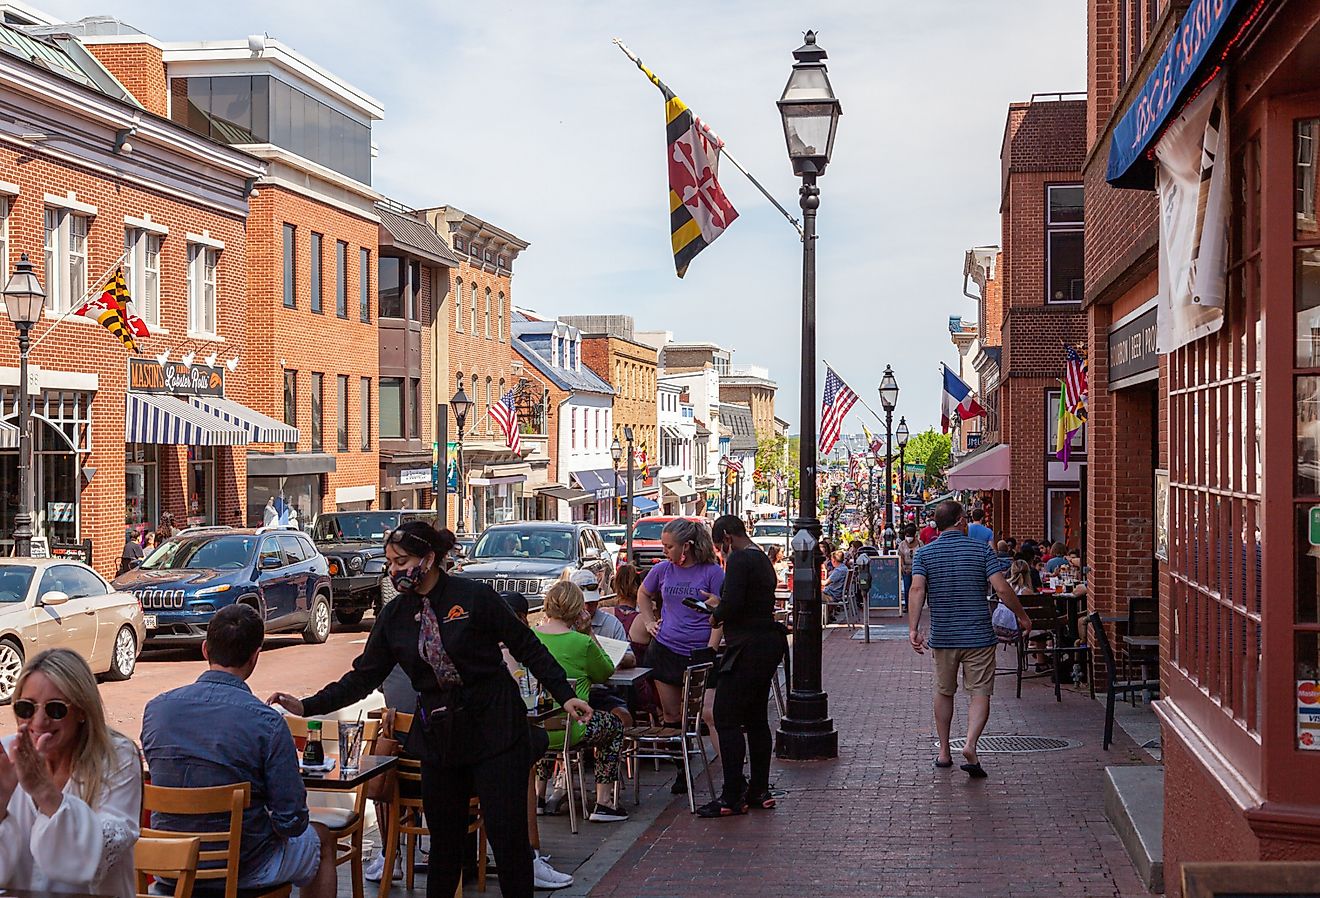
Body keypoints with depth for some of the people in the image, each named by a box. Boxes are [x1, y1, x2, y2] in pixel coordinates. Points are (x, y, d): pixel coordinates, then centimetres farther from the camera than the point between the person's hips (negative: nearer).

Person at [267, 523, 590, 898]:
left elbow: (527, 648, -4)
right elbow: (364, 677, 6)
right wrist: (307, 706, -3)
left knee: (508, 837, -4)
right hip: (438, 736, 4)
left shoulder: (474, 596, -9)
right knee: (444, 838, 8)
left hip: (494, 729, -4)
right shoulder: (394, 615, 4)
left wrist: (564, 695, -8)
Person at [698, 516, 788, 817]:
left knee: (727, 719, -7)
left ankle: (732, 798, -8)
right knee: (756, 718, 15)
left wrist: (717, 612, -2)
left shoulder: (739, 560, -14)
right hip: (769, 645, 10)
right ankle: (759, 790, 20)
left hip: (748, 650, -10)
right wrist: (720, 606, 21)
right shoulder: (762, 560, 17)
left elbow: (731, 606, -22)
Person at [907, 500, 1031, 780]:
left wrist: (913, 628, -18)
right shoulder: (981, 550, -4)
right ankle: (971, 745, -19)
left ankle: (944, 751, 24)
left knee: (944, 692, 18)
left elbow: (917, 589, -14)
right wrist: (1022, 616, 4)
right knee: (980, 694, 2)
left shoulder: (924, 553, 0)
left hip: (943, 637, 2)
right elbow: (1002, 589, -10)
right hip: (979, 636, -2)